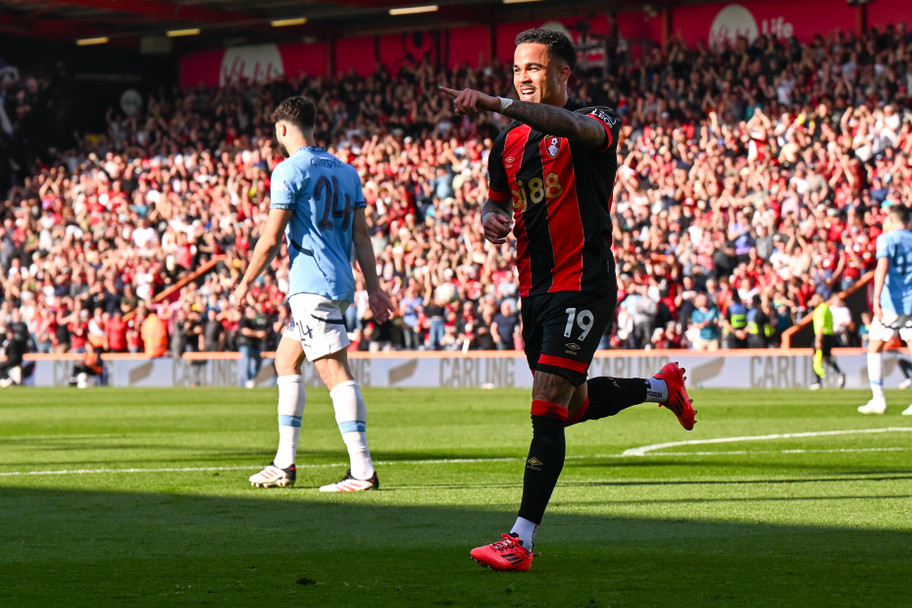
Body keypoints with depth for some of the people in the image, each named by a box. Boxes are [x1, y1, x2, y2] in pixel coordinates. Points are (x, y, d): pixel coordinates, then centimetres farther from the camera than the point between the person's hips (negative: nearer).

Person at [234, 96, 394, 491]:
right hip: (340, 282, 9)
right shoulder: (346, 171, 14)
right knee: (285, 360, 19)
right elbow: (361, 235, 13)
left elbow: (271, 239, -9)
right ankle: (284, 465, 21)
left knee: (335, 372, -12)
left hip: (312, 286, -9)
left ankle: (363, 470, -18)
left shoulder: (289, 171, -8)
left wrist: (245, 283, 2)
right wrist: (373, 288, 15)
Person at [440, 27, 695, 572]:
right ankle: (662, 387, 46)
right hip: (535, 287, 8)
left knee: (548, 406, -15)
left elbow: (570, 126, -33)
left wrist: (495, 104, -45)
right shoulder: (508, 142, 12)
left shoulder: (597, 124, -8)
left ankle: (522, 540, -16)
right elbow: (497, 200, 25)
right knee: (573, 405, 19)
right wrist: (493, 219, -1)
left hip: (582, 285, -8)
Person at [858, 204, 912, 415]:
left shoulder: (886, 239, -2)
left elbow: (883, 266, -18)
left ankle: (878, 400, 4)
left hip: (891, 303, -4)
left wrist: (877, 299, -27)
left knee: (874, 348, 9)